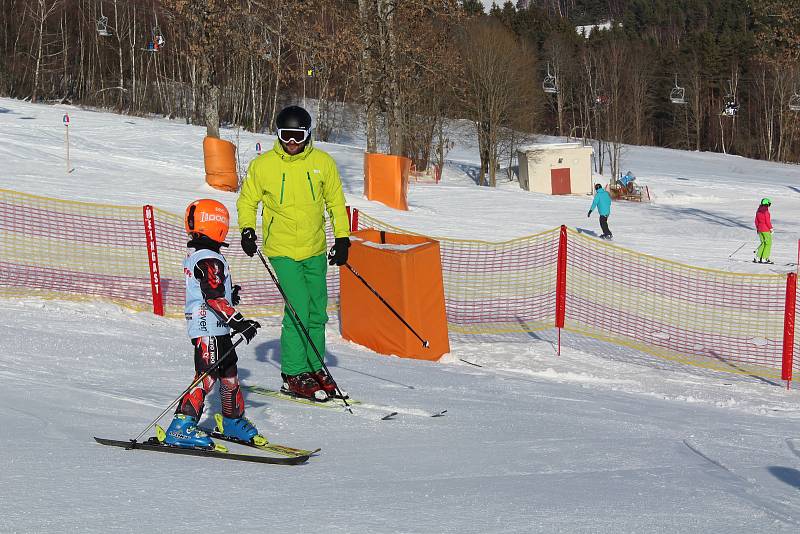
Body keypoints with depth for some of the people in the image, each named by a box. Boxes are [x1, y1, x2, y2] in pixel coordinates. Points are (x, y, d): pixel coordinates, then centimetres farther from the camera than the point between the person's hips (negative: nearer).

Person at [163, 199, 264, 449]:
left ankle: (234, 421, 34)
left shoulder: (193, 257, 14)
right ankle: (181, 428, -14)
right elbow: (214, 298, -23)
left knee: (229, 373, 19)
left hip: (216, 329, 10)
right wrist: (238, 322, -22)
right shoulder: (210, 260, -18)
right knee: (207, 375, -12)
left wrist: (229, 297, 34)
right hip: (209, 329, -10)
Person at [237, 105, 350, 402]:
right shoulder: (262, 166, -4)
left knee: (317, 312, 8)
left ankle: (314, 368, 22)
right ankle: (294, 375, -3)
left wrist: (342, 238, 8)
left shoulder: (323, 163, 1)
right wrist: (247, 229, -6)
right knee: (298, 309, -13)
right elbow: (247, 201, 9)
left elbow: (336, 202, 12)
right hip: (282, 249, -3)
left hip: (315, 249, 3)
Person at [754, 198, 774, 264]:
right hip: (766, 230, -8)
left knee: (763, 243, 16)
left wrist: (757, 228, 22)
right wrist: (771, 228, -7)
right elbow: (767, 221, -17)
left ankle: (757, 257, 8)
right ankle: (764, 258, -3)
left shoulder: (758, 211, 7)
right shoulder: (766, 211, -15)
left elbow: (756, 221, 13)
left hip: (760, 229, 8)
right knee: (768, 243, 2)